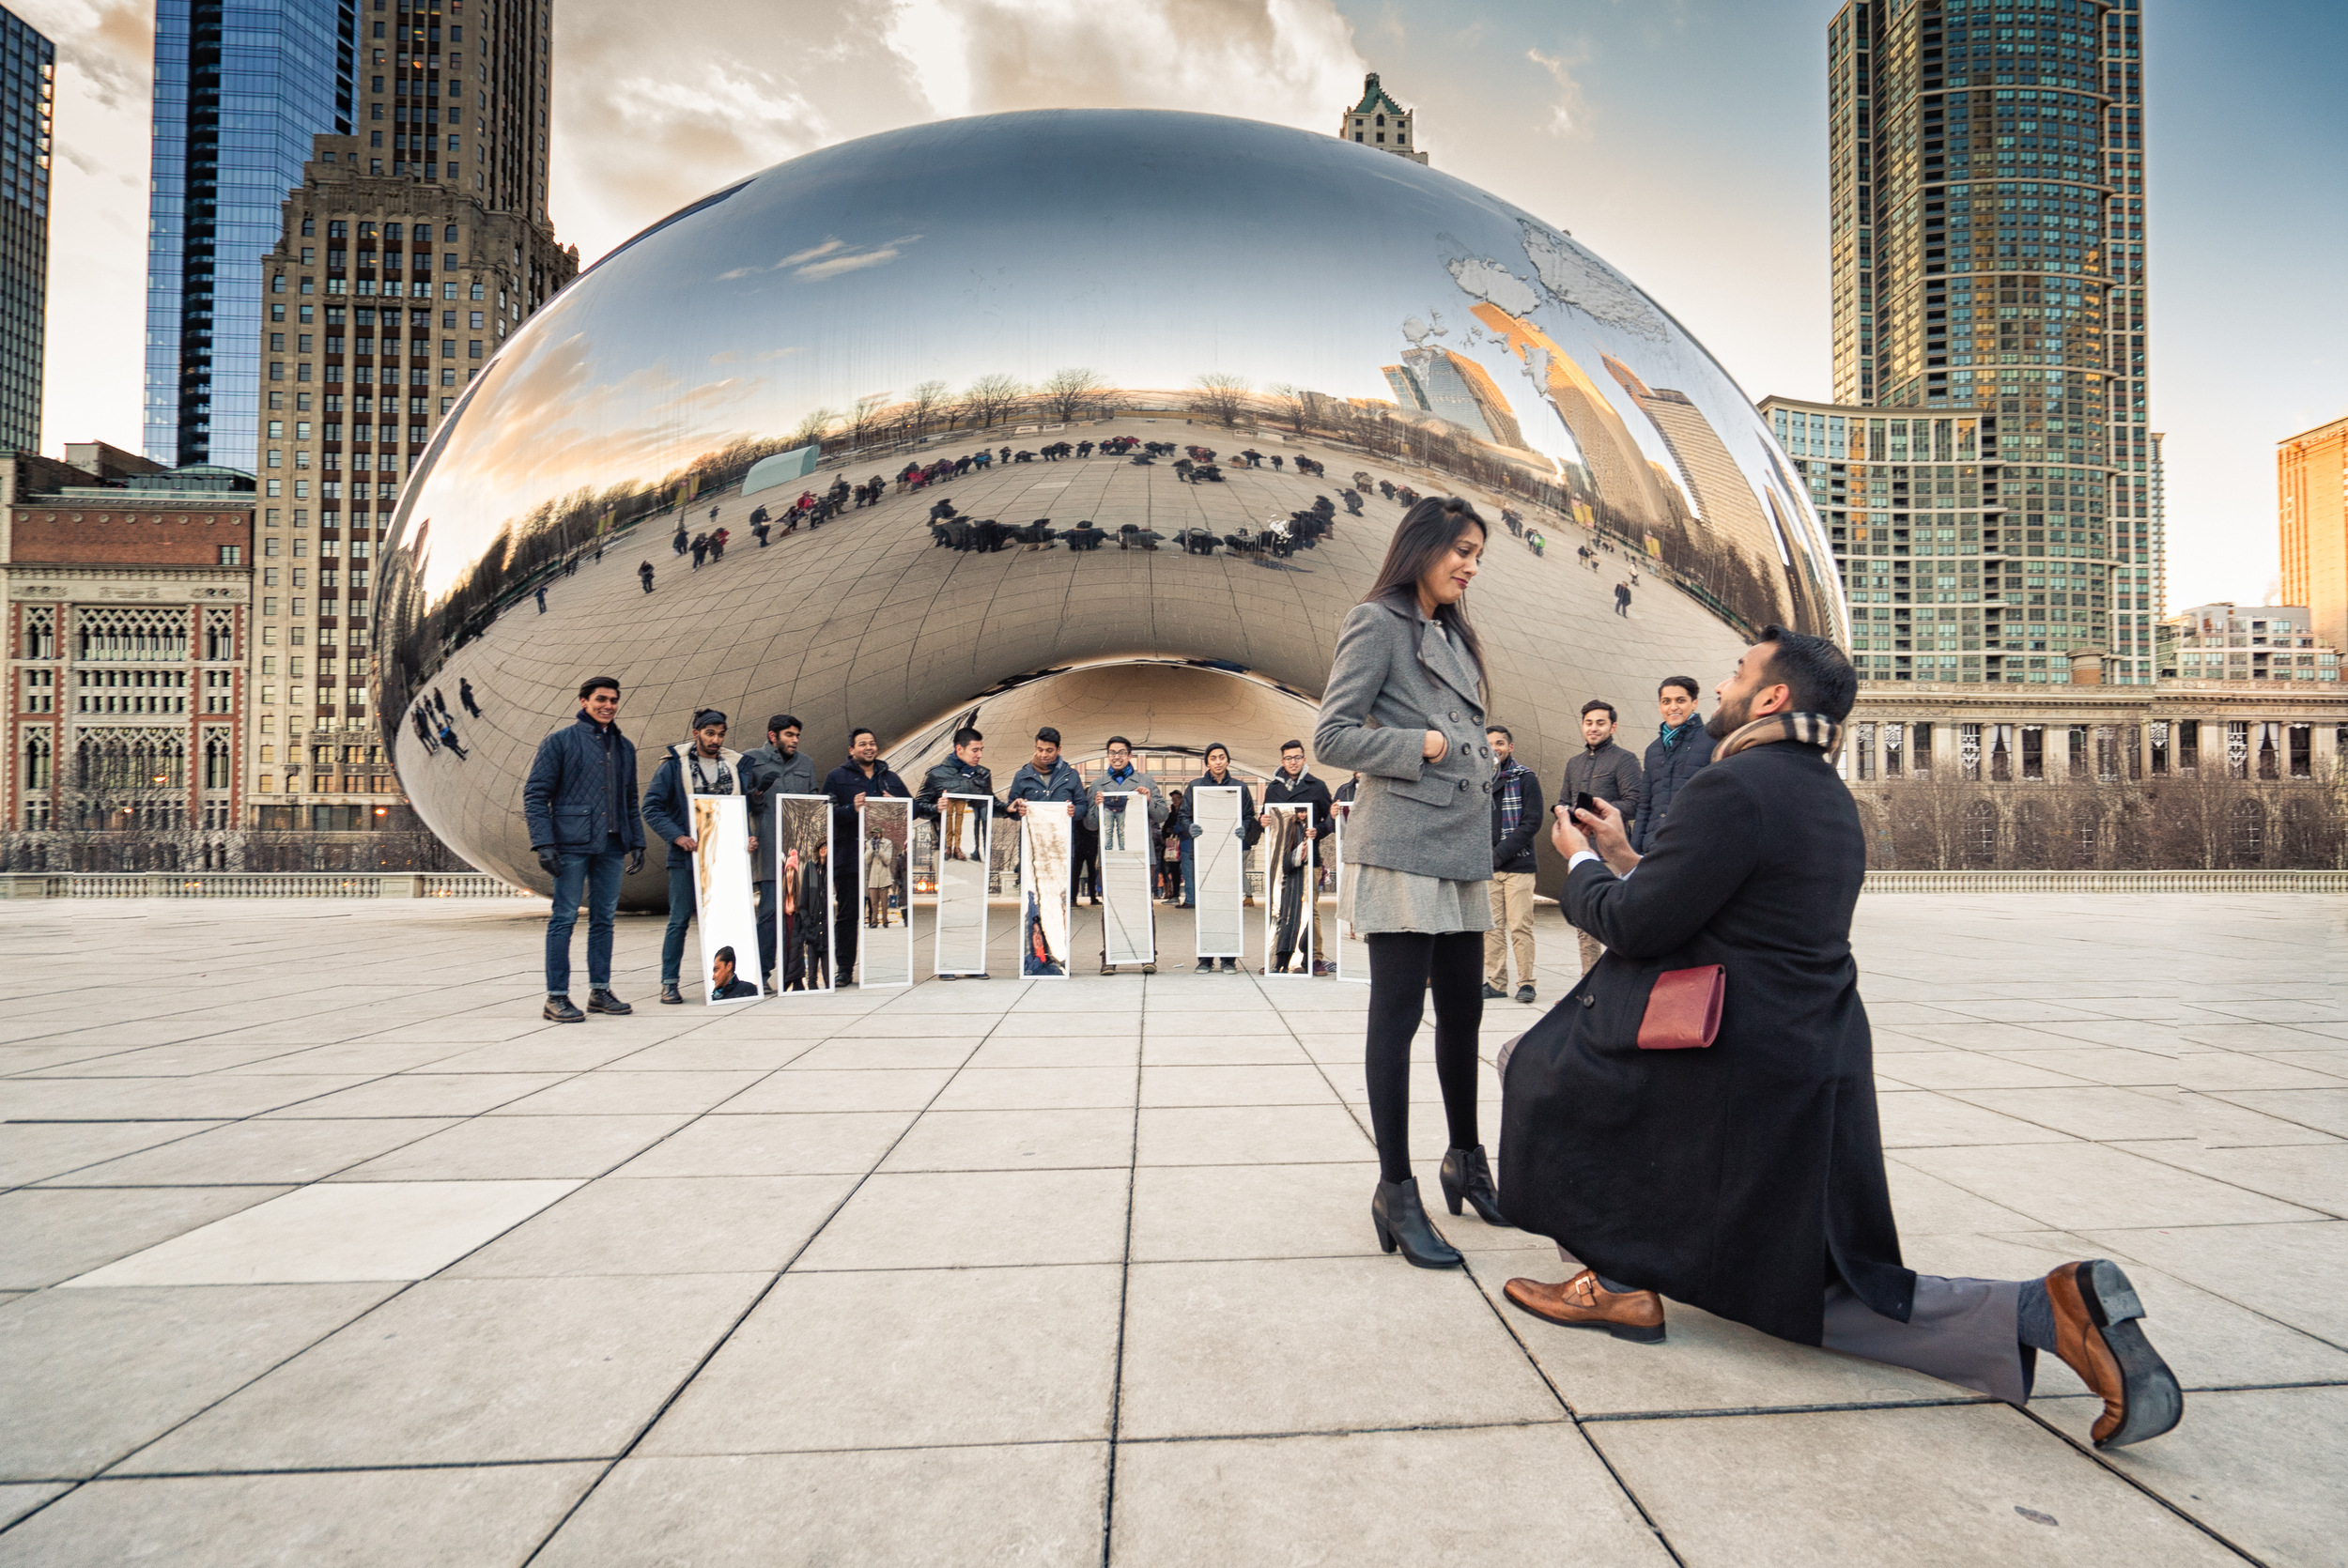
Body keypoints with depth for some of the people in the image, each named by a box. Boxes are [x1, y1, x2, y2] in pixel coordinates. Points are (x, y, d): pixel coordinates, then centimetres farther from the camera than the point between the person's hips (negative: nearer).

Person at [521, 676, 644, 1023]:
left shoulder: (624, 747, 15)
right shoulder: (559, 741, -1)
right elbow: (535, 795, -4)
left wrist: (637, 842, 14)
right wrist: (543, 842, -12)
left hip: (611, 847, 5)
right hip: (571, 845, -5)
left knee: (604, 919, 9)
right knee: (564, 918, -2)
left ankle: (600, 990, 17)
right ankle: (556, 997, 3)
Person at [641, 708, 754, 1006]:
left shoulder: (734, 765, 10)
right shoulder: (674, 765, -1)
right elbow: (652, 807, -4)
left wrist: (750, 836, -2)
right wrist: (677, 836, -16)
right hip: (687, 857, -3)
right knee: (680, 920, 0)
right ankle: (669, 983, 8)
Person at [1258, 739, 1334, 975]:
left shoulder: (1317, 786, 9)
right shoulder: (1273, 788, 16)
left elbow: (1331, 818, 9)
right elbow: (1265, 819, 21)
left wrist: (1318, 831, -10)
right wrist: (1262, 821, -2)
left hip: (1308, 857, -3)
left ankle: (1314, 958, 3)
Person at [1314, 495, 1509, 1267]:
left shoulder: (1451, 635, 20)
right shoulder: (1376, 623, -4)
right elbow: (1331, 735, -11)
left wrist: (1479, 761, 9)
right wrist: (1420, 745, -13)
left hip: (1460, 852, 8)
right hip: (1402, 849, -8)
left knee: (1463, 1011, 14)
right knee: (1397, 1016, -3)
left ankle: (1466, 1159, 31)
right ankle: (1396, 1191, 6)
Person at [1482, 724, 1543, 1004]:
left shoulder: (1525, 777, 2)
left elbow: (1532, 823, -5)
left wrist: (1500, 853, -13)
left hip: (1518, 865, -3)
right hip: (1486, 867, 3)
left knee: (1520, 926, -5)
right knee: (1491, 927, 4)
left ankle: (1526, 982, 4)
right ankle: (1495, 983, 11)